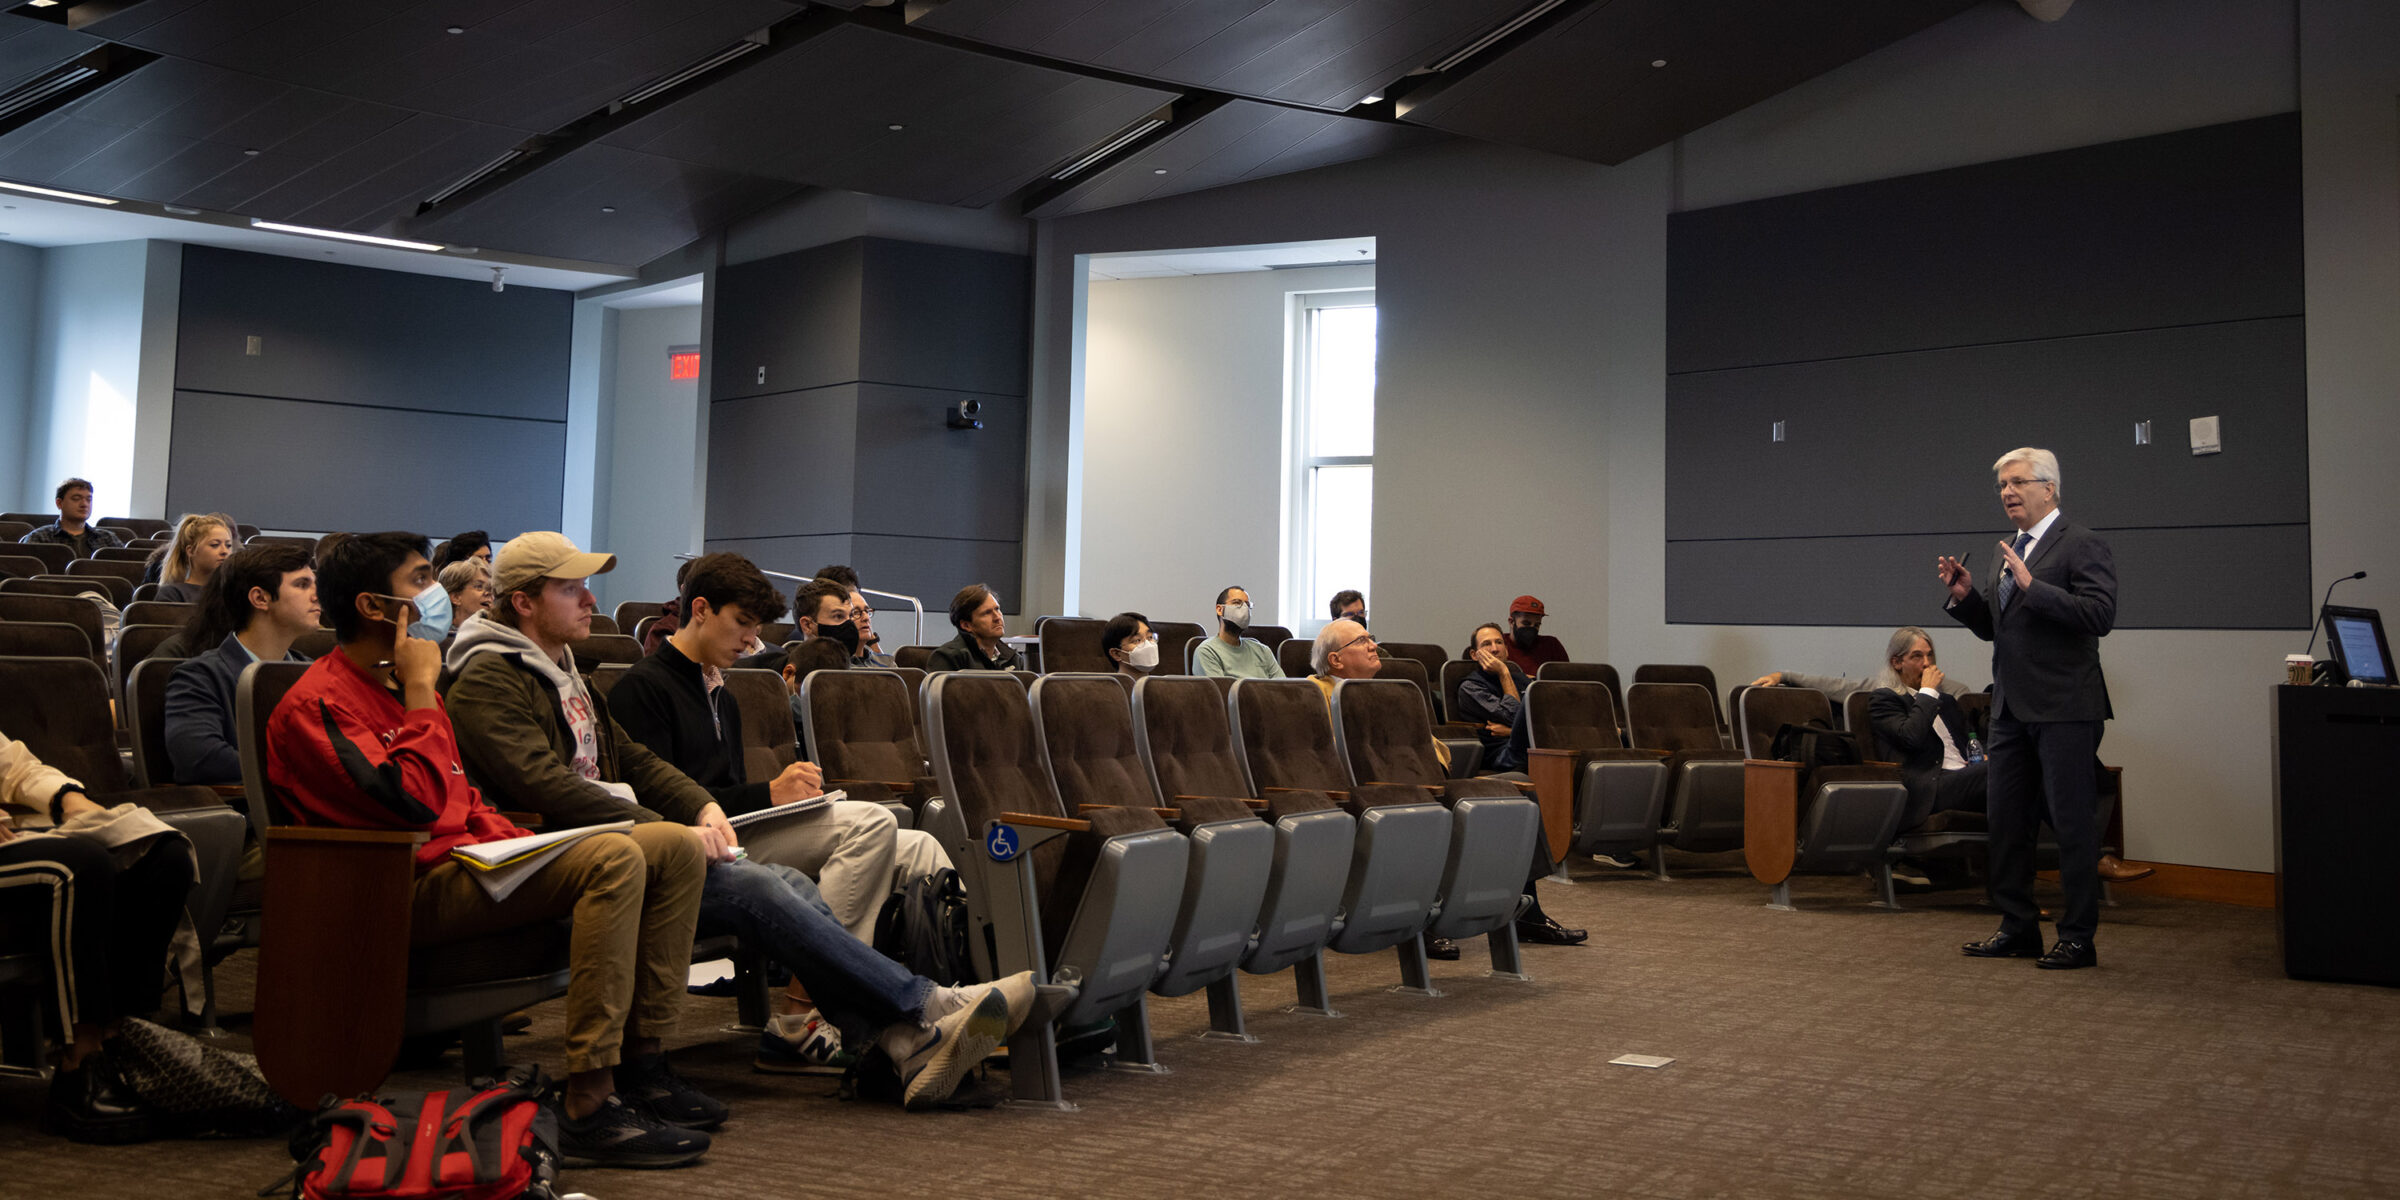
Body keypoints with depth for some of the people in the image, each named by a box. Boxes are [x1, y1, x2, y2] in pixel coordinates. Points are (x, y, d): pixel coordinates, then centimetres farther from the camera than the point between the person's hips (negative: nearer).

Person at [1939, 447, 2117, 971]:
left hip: (2063, 710, -8)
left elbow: (2100, 615, -20)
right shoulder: (2010, 553, 17)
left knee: (2072, 823, -2)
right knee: (2006, 821, 12)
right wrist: (1966, 596, 4)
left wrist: (2032, 585, -24)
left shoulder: (2081, 545, -8)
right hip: (2012, 709, 9)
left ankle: (2078, 937, 6)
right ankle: (2018, 928, 22)